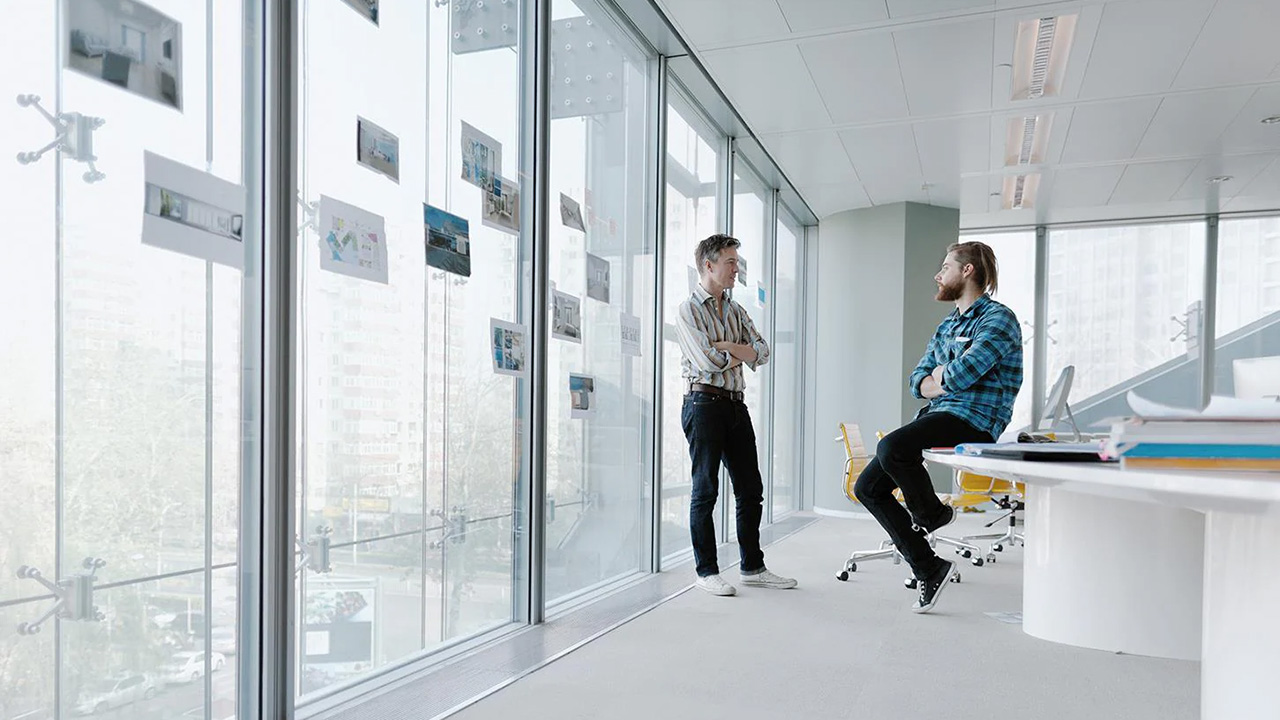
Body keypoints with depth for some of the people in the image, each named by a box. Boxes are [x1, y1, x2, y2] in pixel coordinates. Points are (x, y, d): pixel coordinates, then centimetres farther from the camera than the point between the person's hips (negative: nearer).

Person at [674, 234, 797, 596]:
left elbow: (762, 352, 5)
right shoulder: (689, 310, -4)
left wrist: (727, 346, -10)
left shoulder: (734, 310, 17)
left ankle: (752, 567, 20)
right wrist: (742, 353, 0)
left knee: (750, 488, 9)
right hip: (704, 403, -7)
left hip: (736, 404, 7)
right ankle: (707, 571, 9)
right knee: (706, 489, -1)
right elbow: (709, 361, -17)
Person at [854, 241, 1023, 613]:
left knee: (892, 446, -34)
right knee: (867, 487, -1)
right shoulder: (948, 324, 21)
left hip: (973, 421, -9)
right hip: (936, 415, 9)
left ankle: (931, 513, -4)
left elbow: (961, 374, -21)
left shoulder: (998, 318, -7)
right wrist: (930, 384, -6)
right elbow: (919, 378, 17)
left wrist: (941, 376, 1)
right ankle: (928, 569, 5)